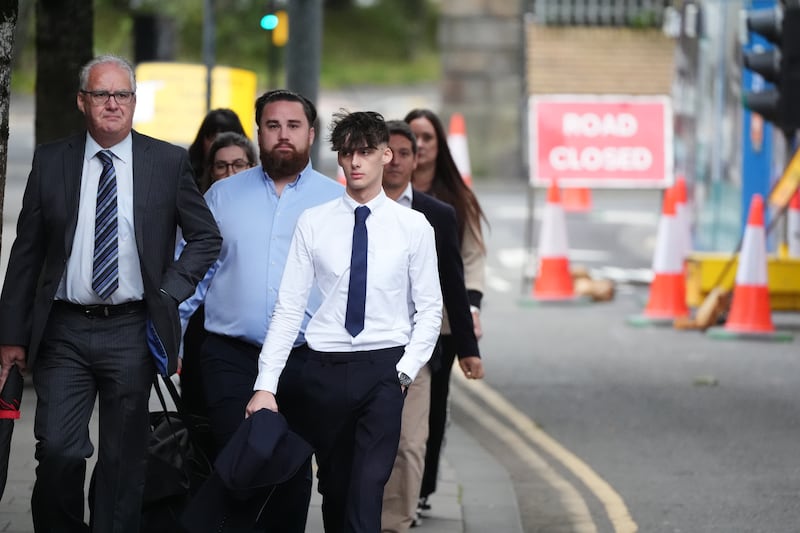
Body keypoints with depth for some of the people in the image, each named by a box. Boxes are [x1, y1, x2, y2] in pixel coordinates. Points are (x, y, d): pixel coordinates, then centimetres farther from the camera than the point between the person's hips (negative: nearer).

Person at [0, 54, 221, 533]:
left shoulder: (169, 162, 3)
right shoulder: (51, 162, 5)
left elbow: (207, 238, 11)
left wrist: (169, 291, -3)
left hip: (132, 332, 0)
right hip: (64, 332, 0)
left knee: (124, 460, 5)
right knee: (57, 451, -9)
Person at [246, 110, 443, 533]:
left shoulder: (413, 226, 2)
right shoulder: (313, 223, 2)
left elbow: (430, 309, 4)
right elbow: (288, 307, 0)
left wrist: (405, 371, -8)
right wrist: (266, 385, -6)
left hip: (385, 368, -2)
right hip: (326, 368, 2)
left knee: (367, 492, -13)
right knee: (333, 489, 10)